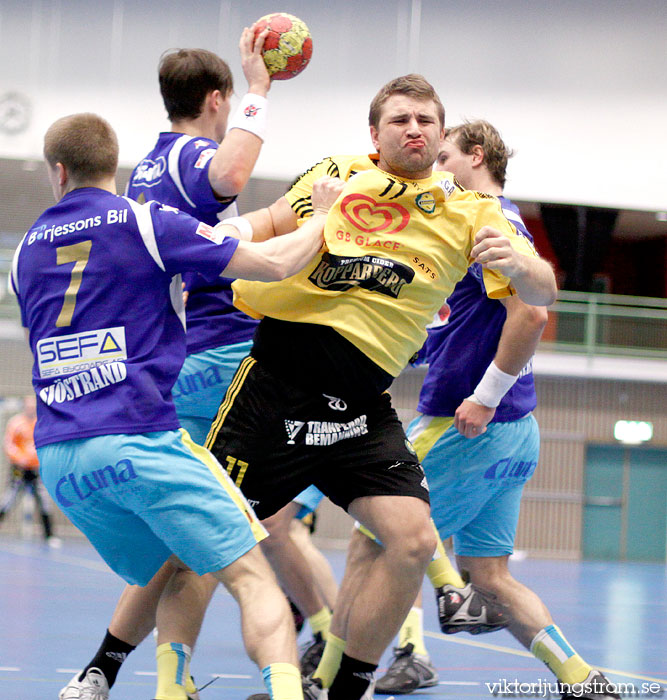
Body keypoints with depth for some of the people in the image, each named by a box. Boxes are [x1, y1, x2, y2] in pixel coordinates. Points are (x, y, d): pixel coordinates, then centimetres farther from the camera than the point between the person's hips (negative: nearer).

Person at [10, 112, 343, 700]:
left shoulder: (27, 250, 18)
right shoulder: (146, 223, 1)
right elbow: (275, 263, -3)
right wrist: (327, 213, 15)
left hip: (56, 457, 6)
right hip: (139, 437, -6)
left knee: (179, 575, 20)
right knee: (251, 575, -4)